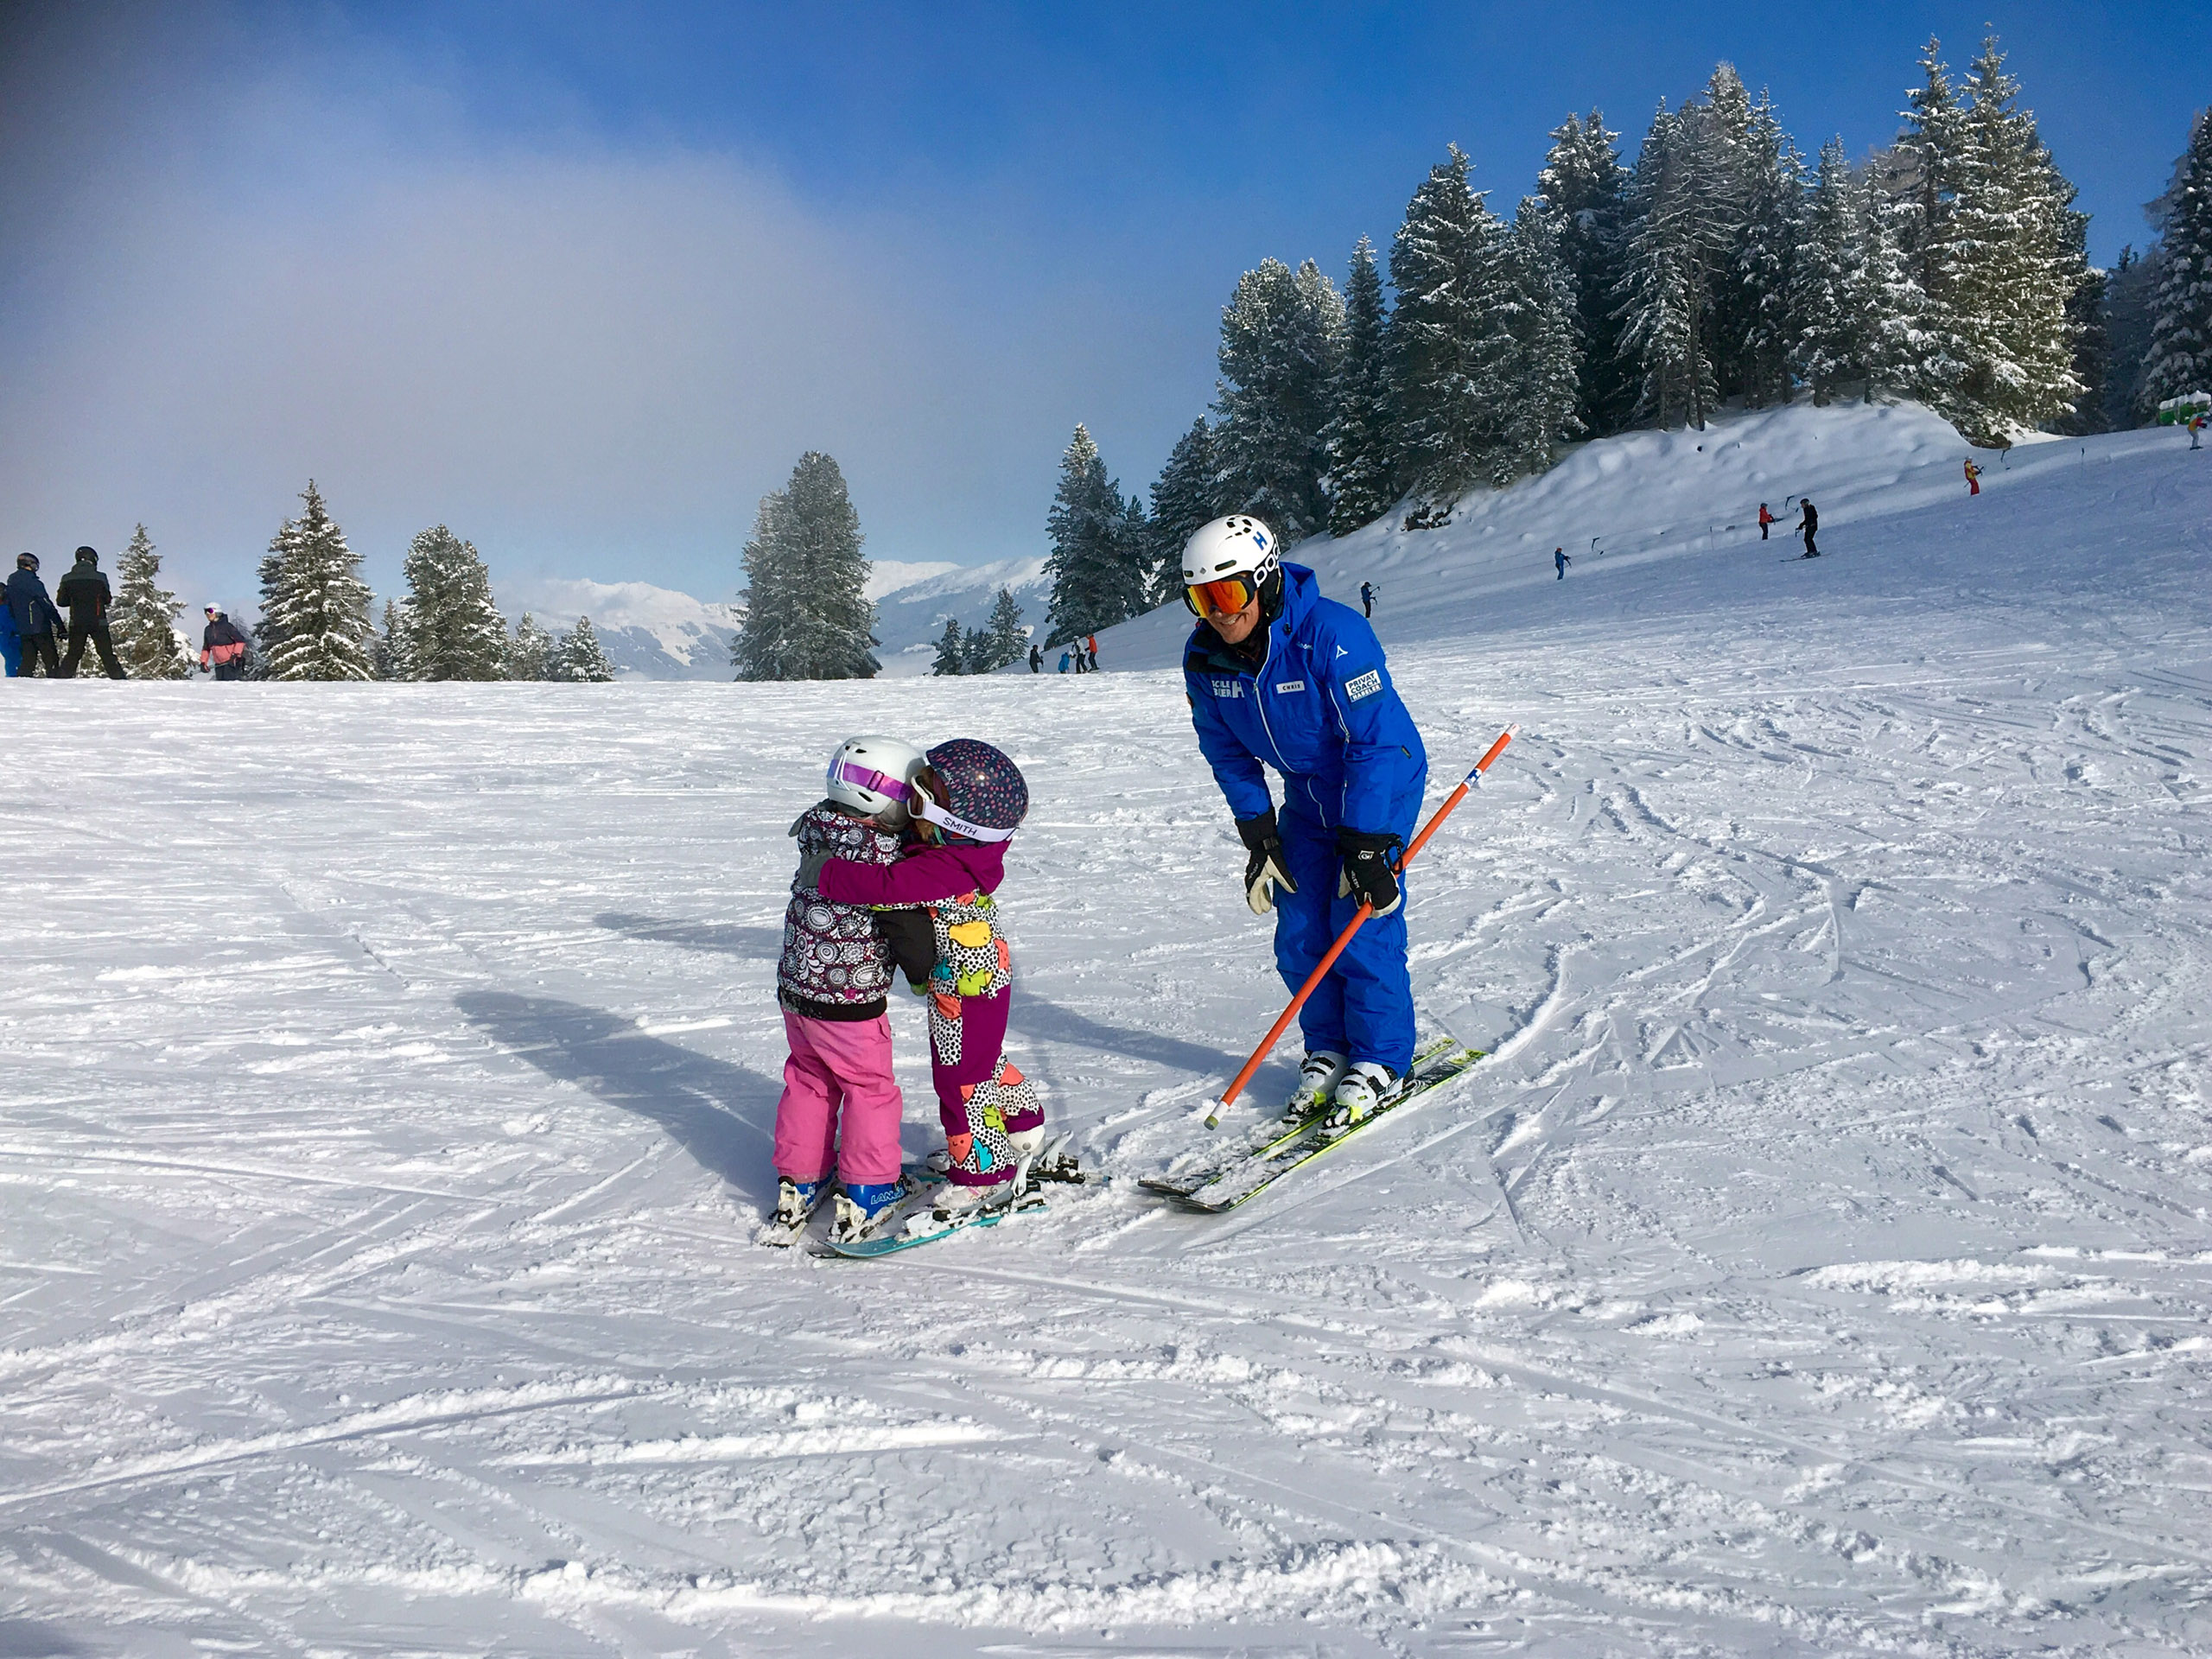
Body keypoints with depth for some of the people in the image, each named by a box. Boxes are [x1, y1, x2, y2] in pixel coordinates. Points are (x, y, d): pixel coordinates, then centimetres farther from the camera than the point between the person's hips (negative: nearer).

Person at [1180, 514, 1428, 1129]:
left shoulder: (1331, 635, -31)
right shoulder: (1205, 657, -12)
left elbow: (1376, 741, -28)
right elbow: (1227, 751, 2)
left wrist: (1366, 847, -28)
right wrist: (1258, 836, -2)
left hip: (1382, 784, -6)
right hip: (1305, 792, 6)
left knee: (1361, 924, -10)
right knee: (1300, 933, 3)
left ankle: (1379, 1062, 6)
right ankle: (1328, 1051, 21)